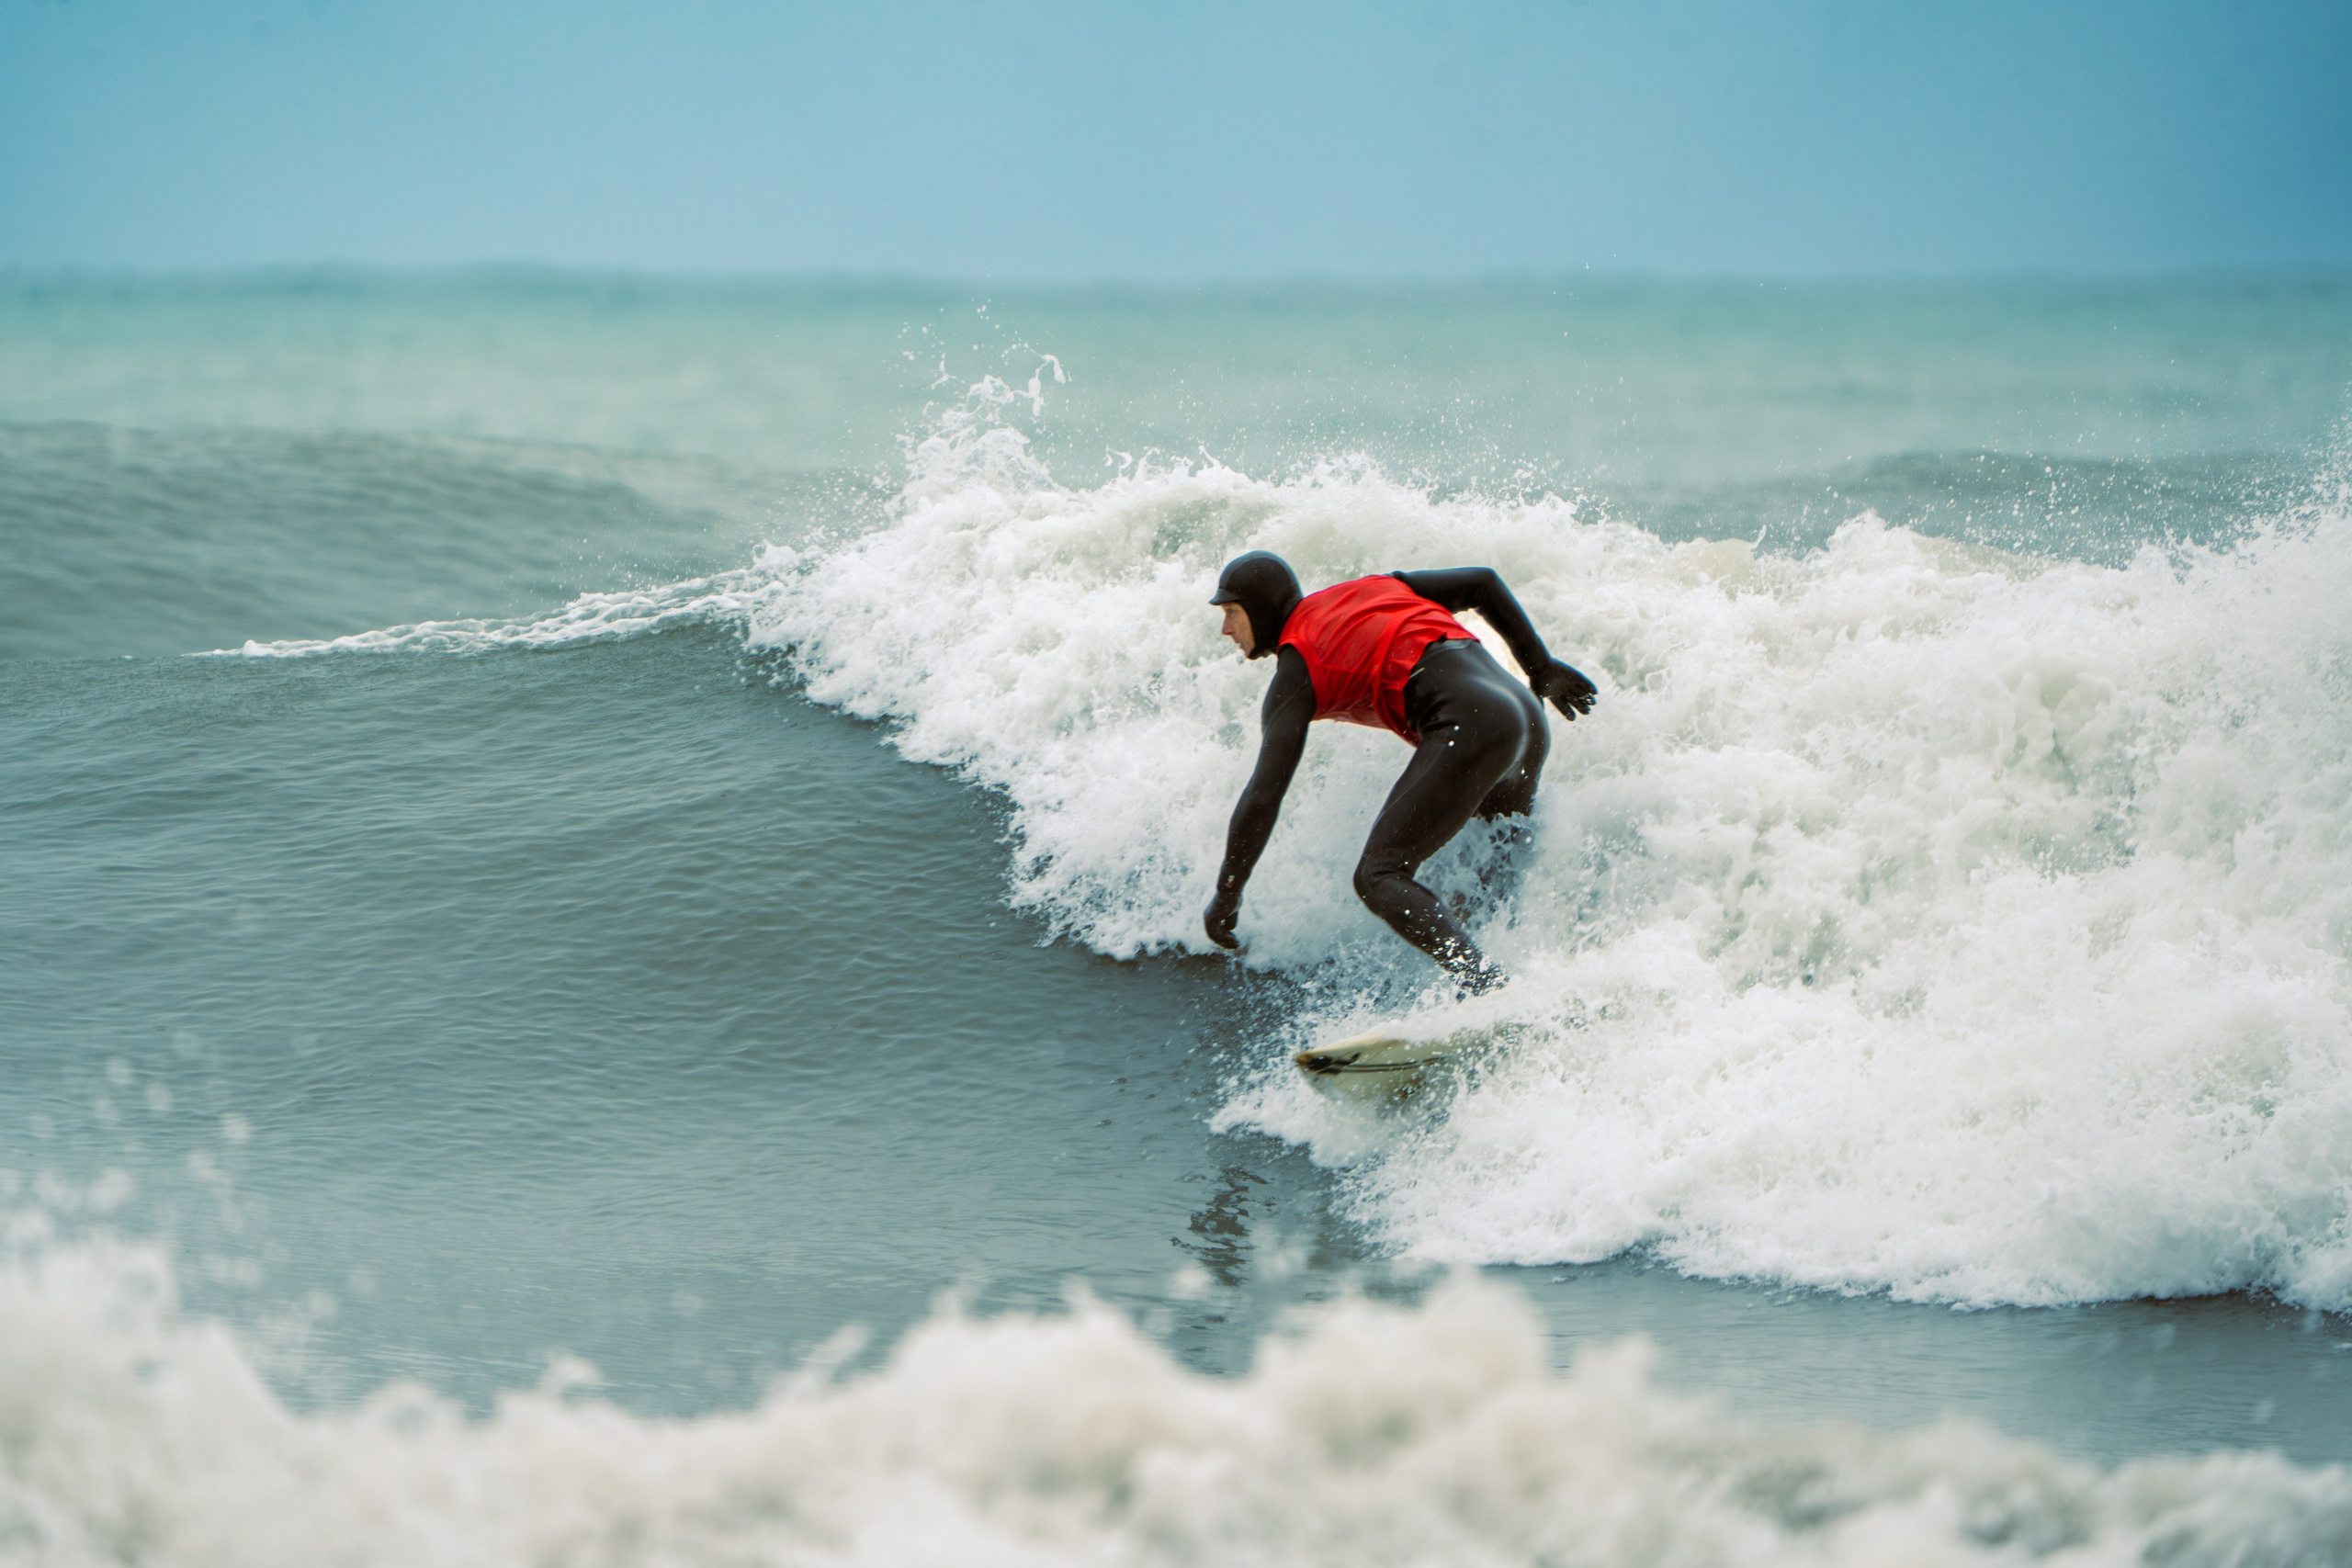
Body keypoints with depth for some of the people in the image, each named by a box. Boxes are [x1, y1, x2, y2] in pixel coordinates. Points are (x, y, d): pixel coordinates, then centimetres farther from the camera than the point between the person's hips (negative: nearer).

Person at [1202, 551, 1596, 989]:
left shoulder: (1295, 671, 6)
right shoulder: (1375, 588, 27)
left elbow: (1264, 794, -1)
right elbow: (1482, 583, 25)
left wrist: (1227, 894, 5)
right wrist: (1542, 669, 28)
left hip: (1469, 722, -8)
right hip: (1528, 715, 8)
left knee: (1379, 878, -12)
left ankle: (1488, 986, -33)